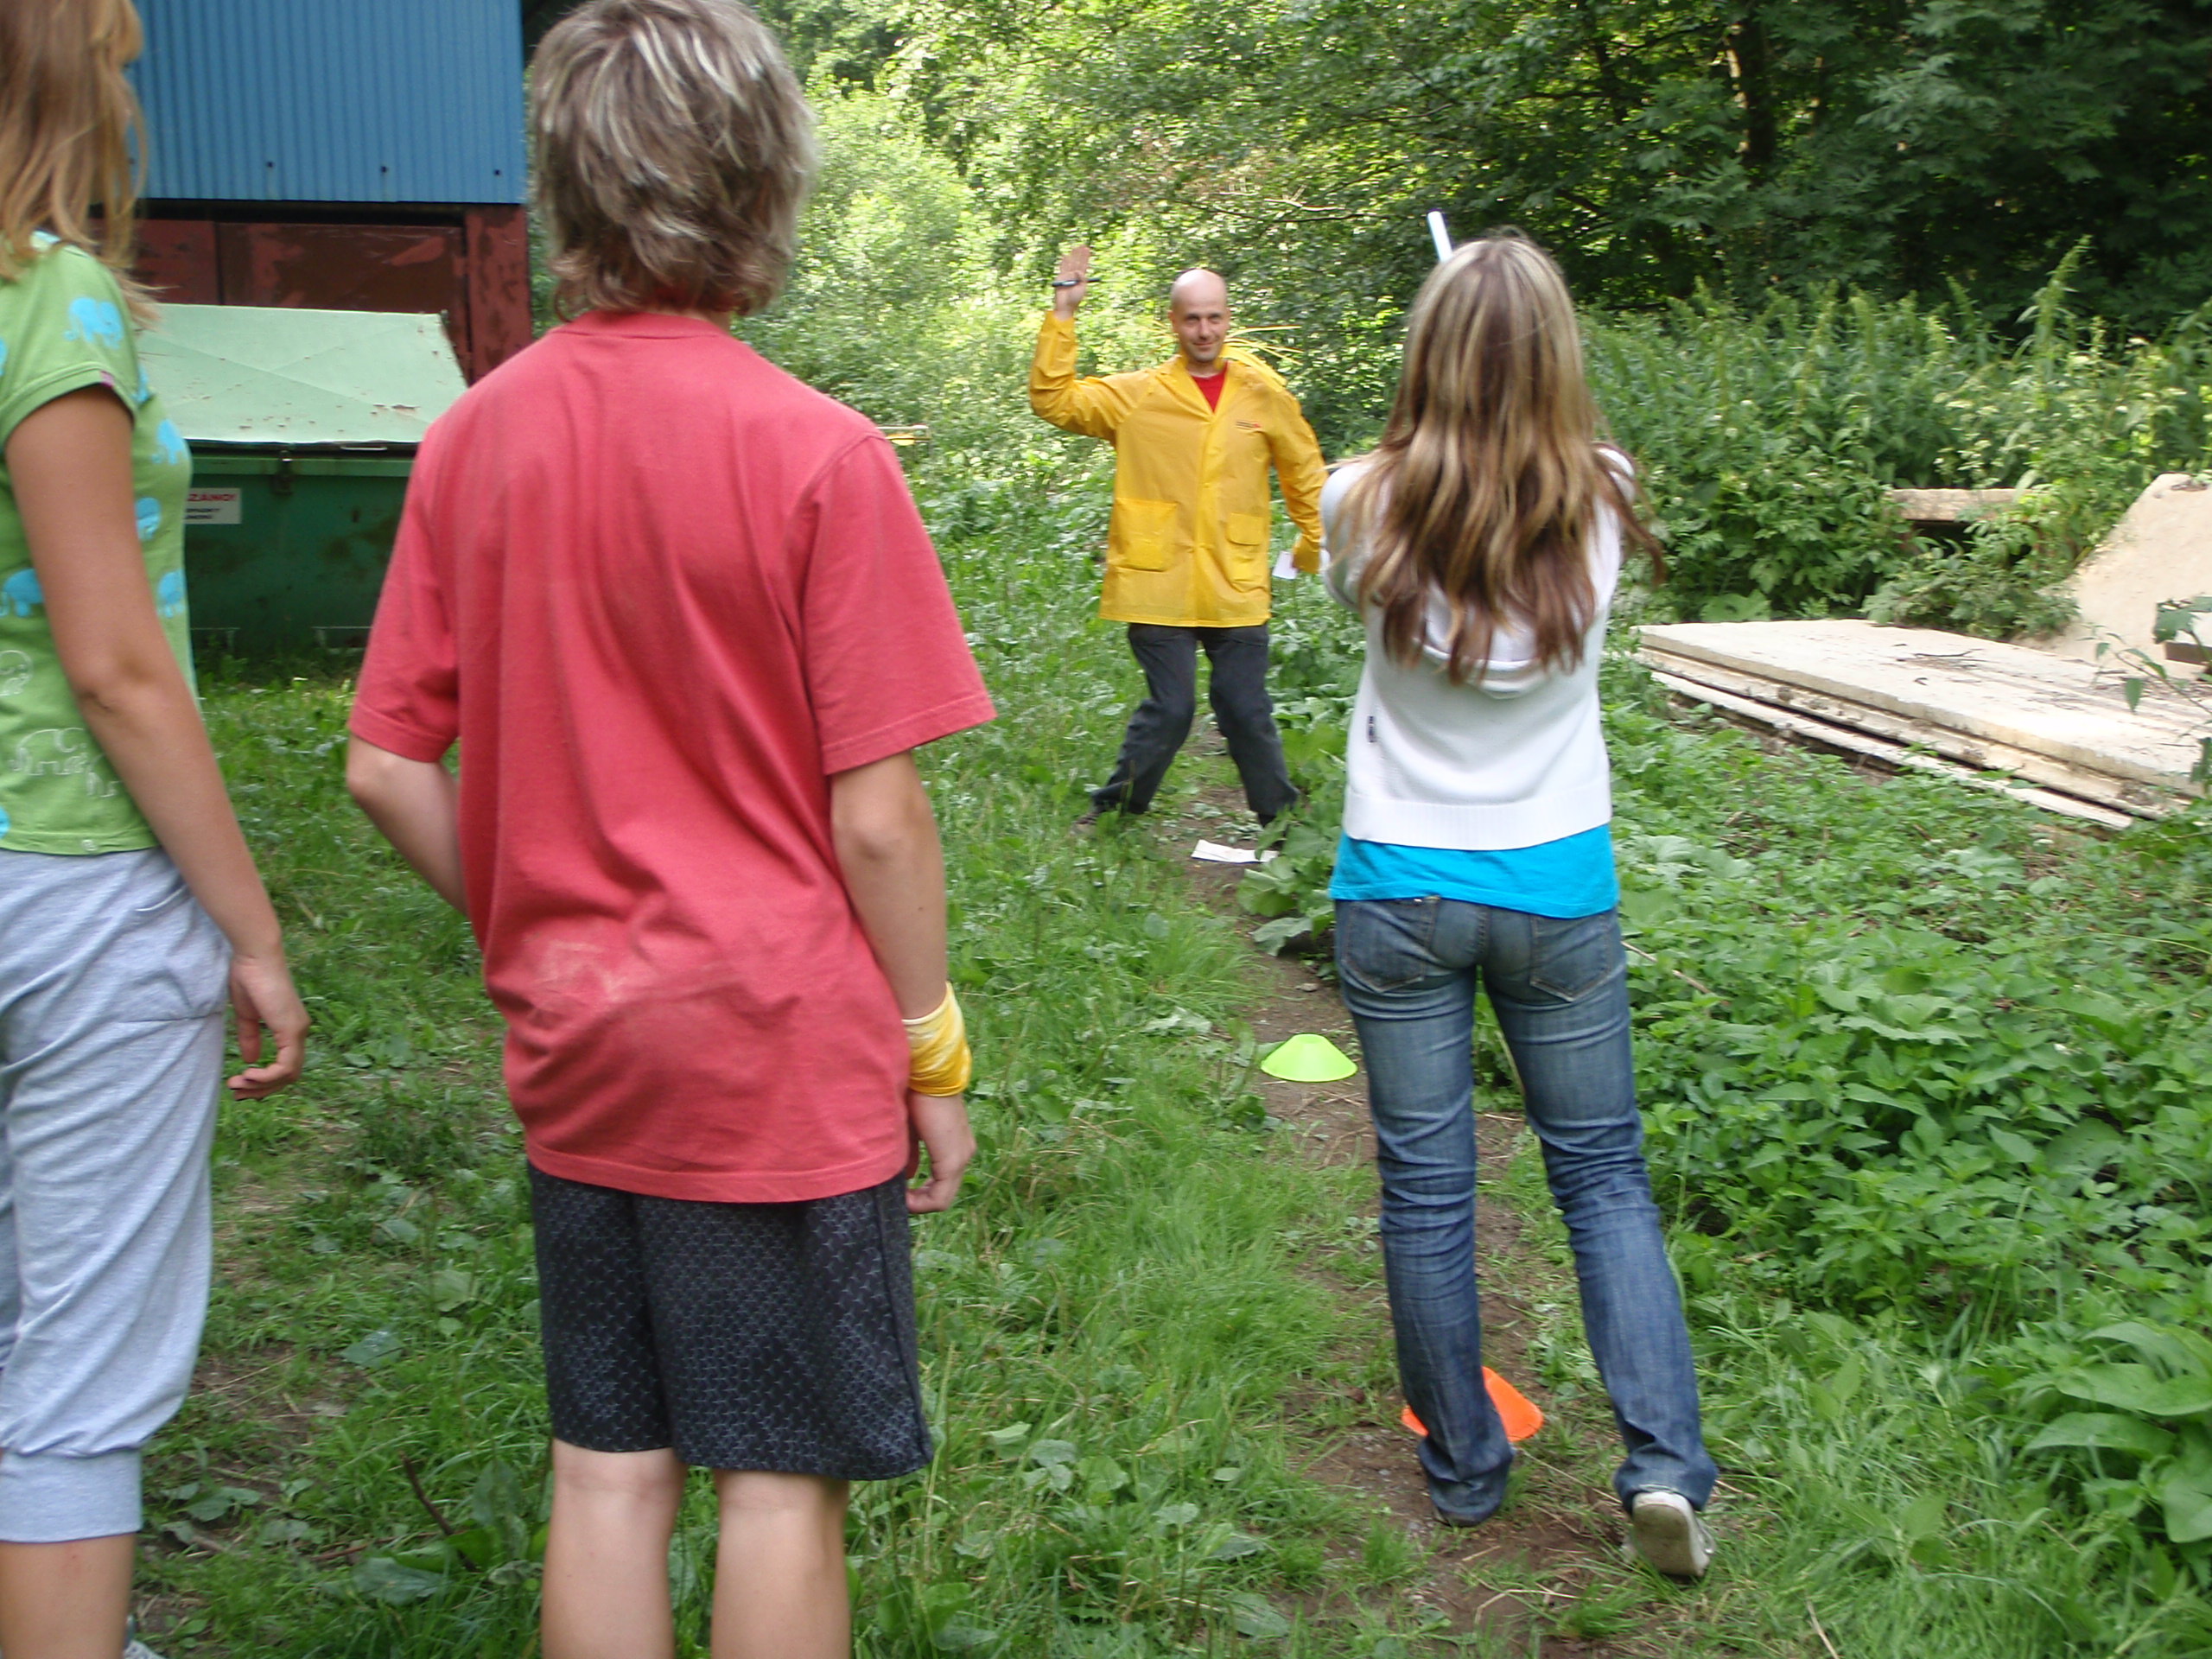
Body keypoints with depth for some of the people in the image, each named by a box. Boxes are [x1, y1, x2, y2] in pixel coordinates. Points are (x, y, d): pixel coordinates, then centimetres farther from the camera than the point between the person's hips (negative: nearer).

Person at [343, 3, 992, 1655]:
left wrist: (527, 935, 14)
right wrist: (932, 1049, -2)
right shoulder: (815, 451, -15)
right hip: (786, 1052, -5)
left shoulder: (476, 434, -1)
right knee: (784, 1476, 9)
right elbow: (875, 816, -14)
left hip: (573, 1056, 5)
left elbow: (387, 766, 2)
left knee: (608, 1469, 15)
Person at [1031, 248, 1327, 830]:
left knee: (1247, 710, 6)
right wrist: (1062, 314, -8)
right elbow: (1053, 399, -3)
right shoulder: (1138, 395, 3)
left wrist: (1313, 543, 23)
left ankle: (1279, 815, 23)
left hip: (1236, 590, 2)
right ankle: (1118, 809, 17)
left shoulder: (1264, 395, 7)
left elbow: (1304, 472, 19)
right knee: (1169, 709, -2)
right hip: (1159, 586, -1)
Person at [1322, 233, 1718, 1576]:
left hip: (1399, 890, 0)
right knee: (1604, 1173, 14)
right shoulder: (1602, 501, -10)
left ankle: (1464, 1468, 24)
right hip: (1559, 887, 1)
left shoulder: (1367, 505, -13)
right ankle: (1666, 1462, 5)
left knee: (1426, 1187, 11)